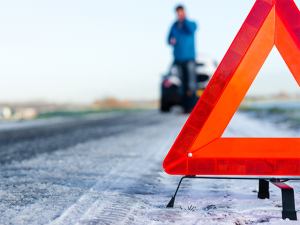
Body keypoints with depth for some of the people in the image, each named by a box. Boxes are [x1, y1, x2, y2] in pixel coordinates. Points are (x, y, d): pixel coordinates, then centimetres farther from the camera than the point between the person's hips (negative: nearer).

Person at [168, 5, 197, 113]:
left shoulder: (191, 23, 7)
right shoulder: (174, 26, 16)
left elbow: (191, 30, -15)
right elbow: (169, 38, 18)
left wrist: (184, 19, -6)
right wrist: (171, 41, -5)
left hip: (189, 57, -3)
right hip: (178, 58, 4)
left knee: (191, 83, -12)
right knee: (182, 83, 2)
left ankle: (192, 107, -13)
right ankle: (185, 107, 3)